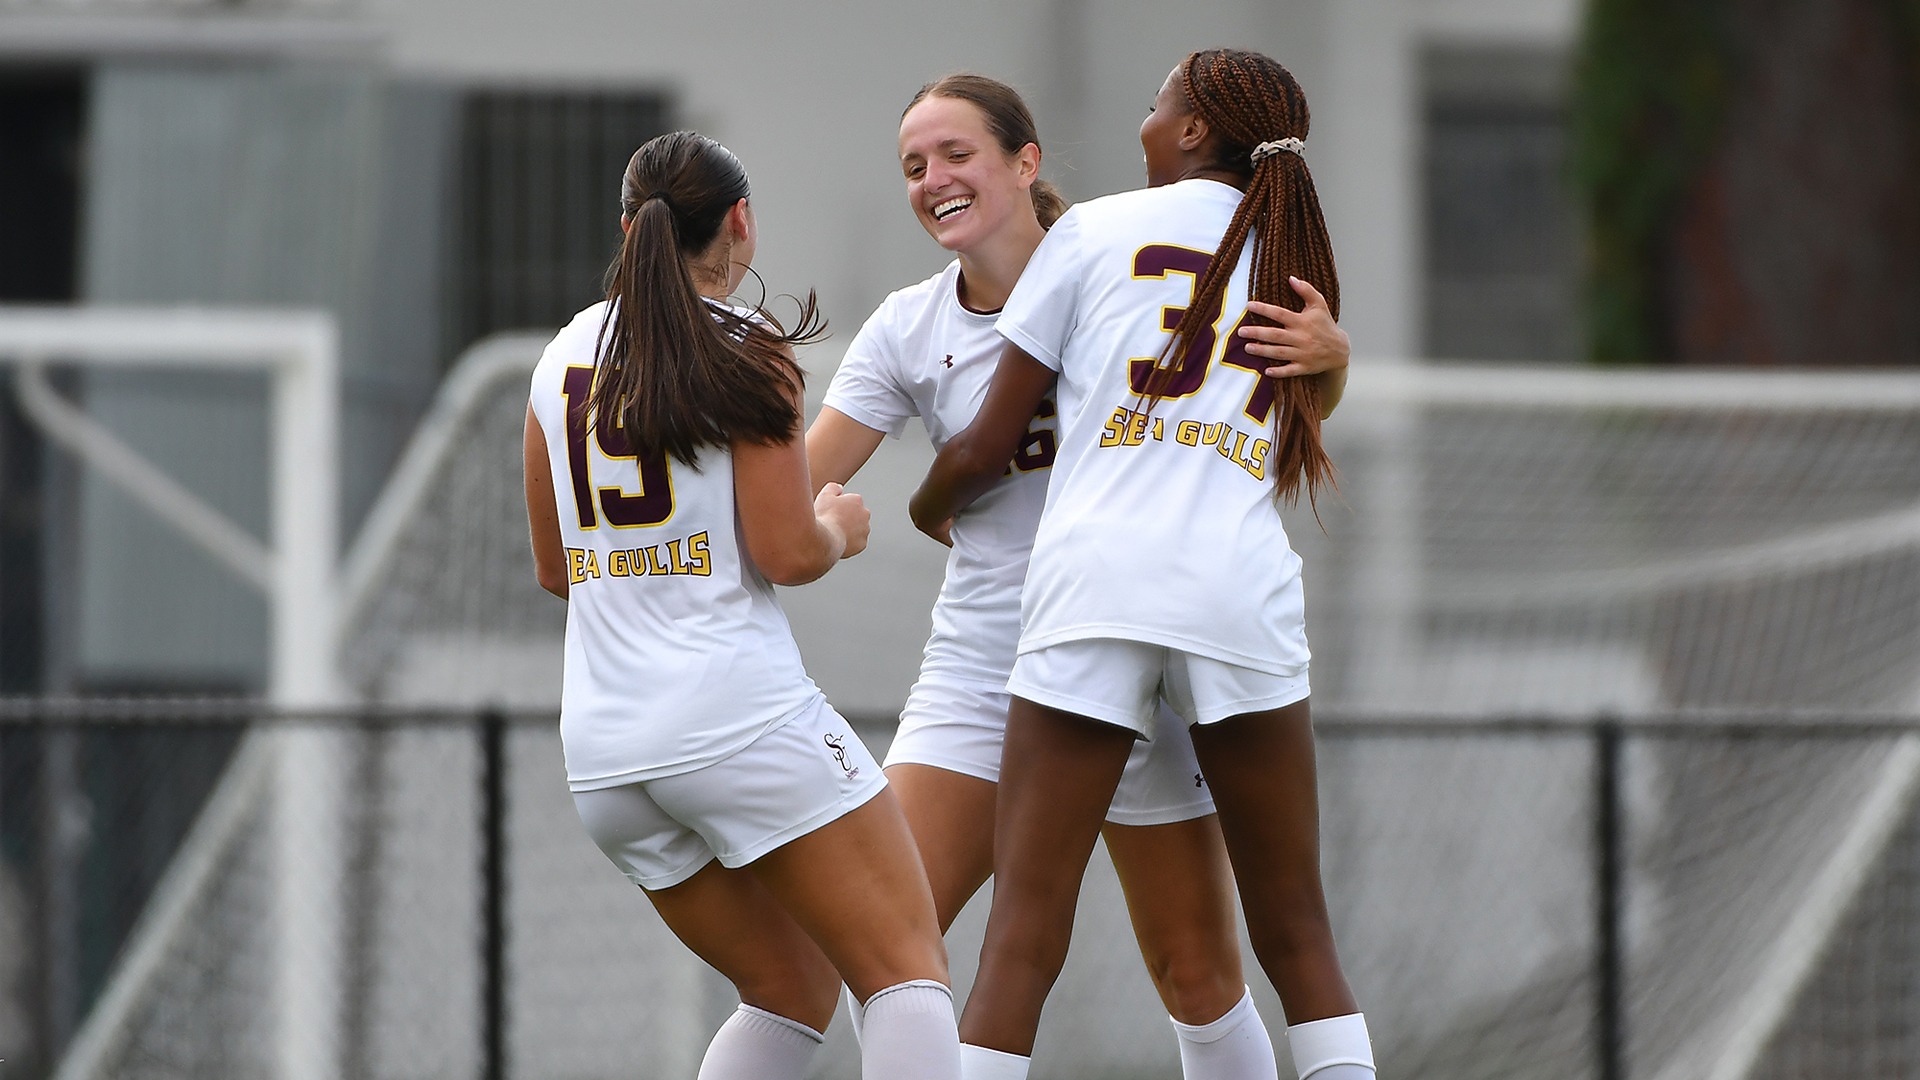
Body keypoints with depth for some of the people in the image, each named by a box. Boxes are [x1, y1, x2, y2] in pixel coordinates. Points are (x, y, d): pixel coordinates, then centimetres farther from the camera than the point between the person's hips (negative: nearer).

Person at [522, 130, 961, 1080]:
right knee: (908, 972, -5)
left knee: (792, 991, 18)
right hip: (739, 716, -7)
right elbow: (787, 554, -11)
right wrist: (838, 531, 11)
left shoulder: (563, 358, 13)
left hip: (604, 751, 7)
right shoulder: (744, 352, -5)